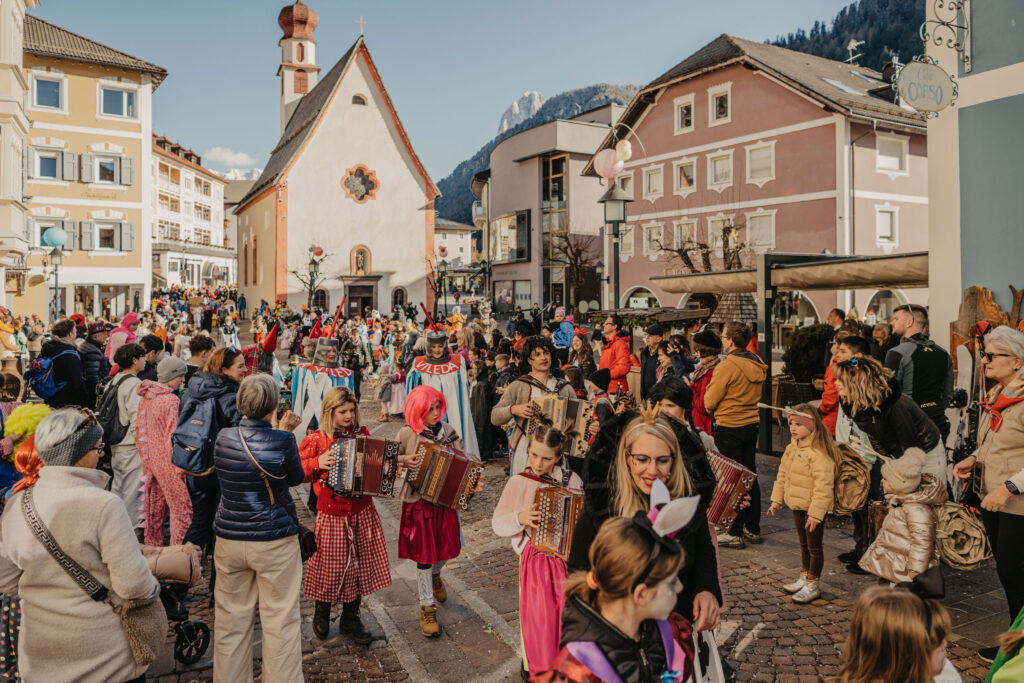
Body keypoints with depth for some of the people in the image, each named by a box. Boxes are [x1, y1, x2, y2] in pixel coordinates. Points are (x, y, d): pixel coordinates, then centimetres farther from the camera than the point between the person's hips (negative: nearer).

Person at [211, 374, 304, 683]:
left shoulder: (224, 438, -4)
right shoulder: (282, 441, -14)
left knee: (232, 619, 17)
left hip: (229, 539, 4)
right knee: (280, 620, 8)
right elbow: (297, 477, 2)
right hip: (275, 541, -4)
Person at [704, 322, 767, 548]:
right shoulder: (757, 364, 5)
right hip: (752, 424, 7)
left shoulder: (727, 366, -18)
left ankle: (735, 533, 6)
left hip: (729, 428, -7)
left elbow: (709, 402, -13)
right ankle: (753, 529, 23)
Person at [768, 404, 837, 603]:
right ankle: (804, 578, 35)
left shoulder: (818, 453, -24)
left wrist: (815, 513, -25)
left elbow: (823, 486, -25)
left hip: (813, 508, -8)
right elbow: (782, 475, 15)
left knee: (814, 546, 6)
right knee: (804, 544, 21)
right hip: (797, 505, 8)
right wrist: (776, 500, 16)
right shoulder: (792, 448, 5)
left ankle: (812, 585, 18)